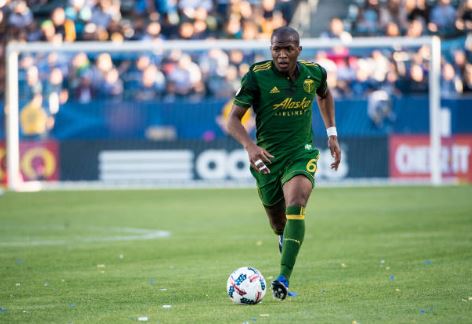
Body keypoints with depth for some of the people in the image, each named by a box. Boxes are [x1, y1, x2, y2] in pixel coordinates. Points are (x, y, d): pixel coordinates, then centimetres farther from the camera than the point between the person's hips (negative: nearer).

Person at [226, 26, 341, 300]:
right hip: (267, 157, 0)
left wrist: (332, 134, 18)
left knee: (295, 206, -26)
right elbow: (233, 119, -12)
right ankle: (286, 241, 49)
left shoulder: (314, 73, -3)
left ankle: (284, 278, -33)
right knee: (278, 221, 11)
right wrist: (250, 146, -30)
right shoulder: (257, 76, -13)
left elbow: (324, 95, 22)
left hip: (301, 154, 0)